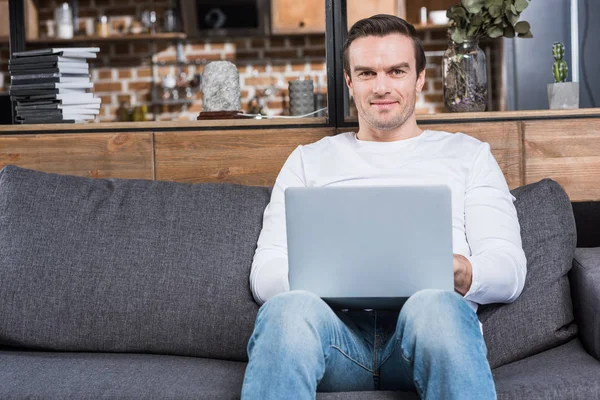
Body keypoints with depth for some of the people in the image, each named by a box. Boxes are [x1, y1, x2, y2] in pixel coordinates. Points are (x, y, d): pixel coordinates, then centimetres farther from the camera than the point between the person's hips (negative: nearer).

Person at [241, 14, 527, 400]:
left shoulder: (467, 154, 24)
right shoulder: (308, 160, 26)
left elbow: (510, 271, 12)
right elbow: (264, 274, 15)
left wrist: (461, 272, -12)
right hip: (335, 321, 0)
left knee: (436, 306, -38)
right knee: (289, 309, -36)